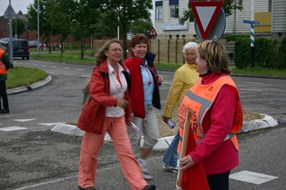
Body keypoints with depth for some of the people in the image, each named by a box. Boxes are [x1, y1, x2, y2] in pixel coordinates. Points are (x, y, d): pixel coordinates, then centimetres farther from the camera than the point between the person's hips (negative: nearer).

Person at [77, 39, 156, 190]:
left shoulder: (123, 70, 4)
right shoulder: (99, 71, -16)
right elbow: (96, 95, -25)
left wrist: (128, 114, 18)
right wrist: (115, 101, -36)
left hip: (118, 117, 5)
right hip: (99, 117, -5)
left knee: (126, 151, -1)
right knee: (90, 152, 10)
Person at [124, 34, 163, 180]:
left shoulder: (148, 62, 10)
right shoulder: (128, 65, -16)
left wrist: (158, 79, 3)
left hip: (149, 107, 8)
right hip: (135, 107, -7)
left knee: (153, 137, 10)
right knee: (134, 139, 4)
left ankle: (141, 163, 31)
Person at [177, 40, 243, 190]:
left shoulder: (224, 88, -21)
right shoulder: (204, 81, 5)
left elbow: (219, 128, -28)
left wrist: (196, 156, -30)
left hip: (214, 160, -8)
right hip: (193, 154, 8)